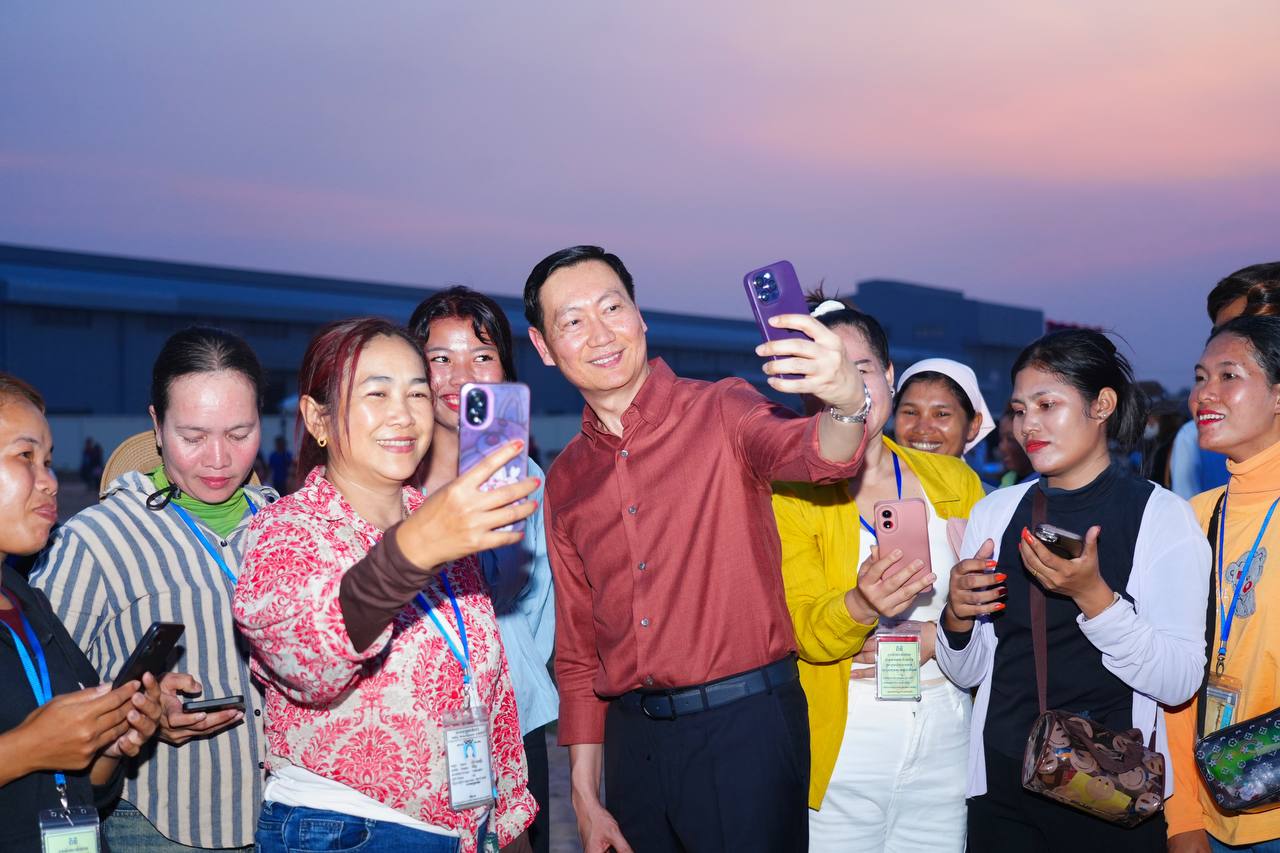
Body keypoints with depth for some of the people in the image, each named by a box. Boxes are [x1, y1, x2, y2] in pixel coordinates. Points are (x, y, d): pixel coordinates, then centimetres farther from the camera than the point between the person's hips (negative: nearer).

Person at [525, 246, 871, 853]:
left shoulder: (720, 413, -4)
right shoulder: (565, 481, 8)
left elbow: (813, 456, -24)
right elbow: (577, 648, 12)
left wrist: (844, 402, -47)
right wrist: (584, 796, 9)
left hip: (745, 730, -4)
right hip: (634, 740, 4)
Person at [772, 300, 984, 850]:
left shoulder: (952, 478, 6)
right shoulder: (791, 492, -5)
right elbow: (805, 632, -14)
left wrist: (936, 635, -11)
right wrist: (859, 606, -34)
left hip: (948, 737, 3)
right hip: (842, 745, -3)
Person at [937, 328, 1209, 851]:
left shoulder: (1163, 515, -7)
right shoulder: (994, 512, 4)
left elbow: (1180, 682, -14)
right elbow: (968, 673, 7)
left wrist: (1093, 596, -25)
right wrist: (957, 618, -13)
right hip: (1001, 784, 3)